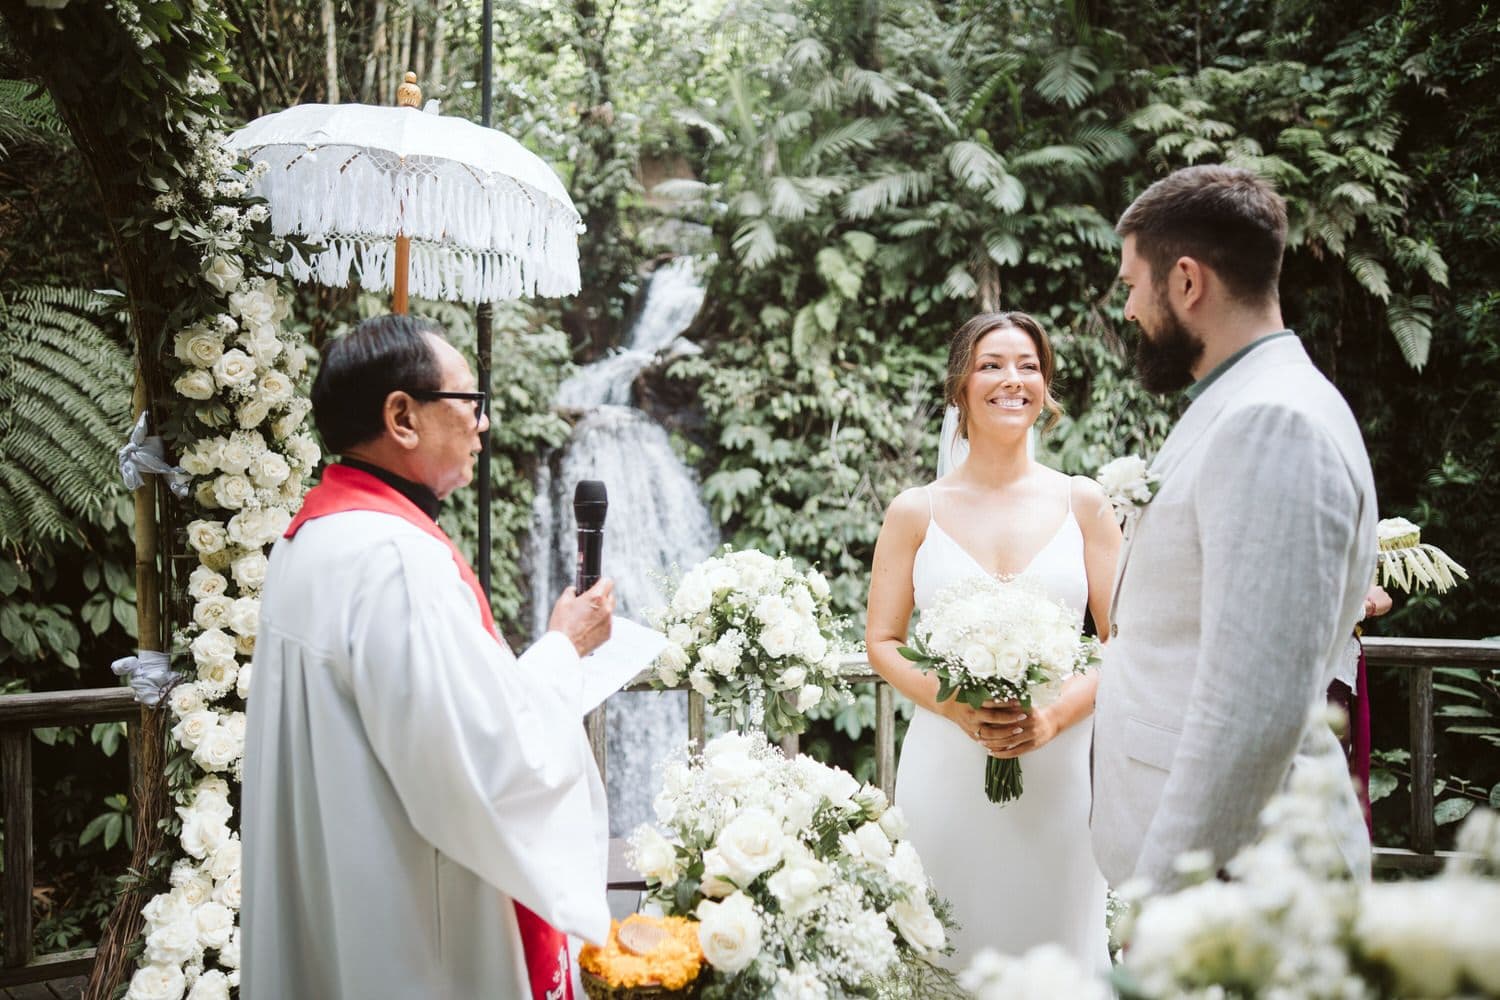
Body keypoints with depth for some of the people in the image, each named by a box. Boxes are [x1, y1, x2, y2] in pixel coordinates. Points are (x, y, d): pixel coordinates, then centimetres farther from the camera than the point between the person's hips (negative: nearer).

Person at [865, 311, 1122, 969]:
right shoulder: (916, 512, 3)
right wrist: (960, 709, -13)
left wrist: (1055, 715, -13)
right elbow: (882, 643, 3)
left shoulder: (1082, 503, 5)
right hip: (946, 768, 0)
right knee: (946, 948, 5)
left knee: (1053, 944, 7)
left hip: (1056, 767, 1)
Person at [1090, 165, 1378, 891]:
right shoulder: (1237, 413, 12)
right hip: (1187, 858, 9)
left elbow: (1253, 709, -26)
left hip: (1224, 874, -9)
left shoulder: (1272, 426, -20)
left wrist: (1161, 893, -22)